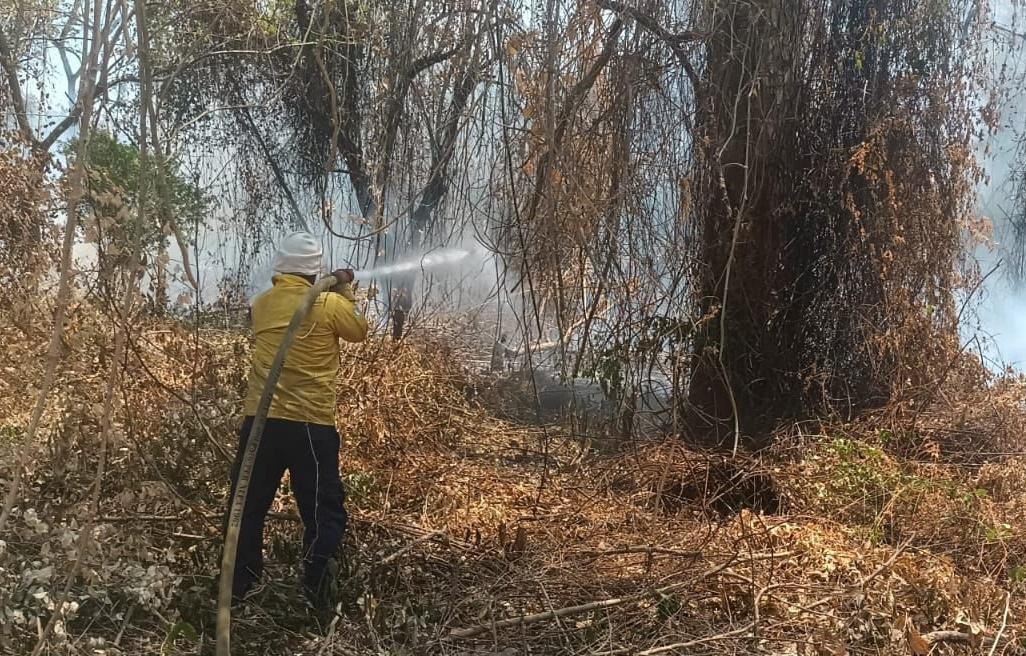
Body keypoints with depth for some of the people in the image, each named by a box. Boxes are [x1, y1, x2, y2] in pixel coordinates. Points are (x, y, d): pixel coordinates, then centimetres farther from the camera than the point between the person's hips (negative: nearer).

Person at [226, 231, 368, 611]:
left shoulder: (261, 304, 7)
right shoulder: (330, 304, -7)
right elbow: (359, 332, 11)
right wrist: (345, 291, 23)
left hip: (259, 421, 4)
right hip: (310, 425, -4)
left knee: (248, 506, 16)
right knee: (323, 512, 6)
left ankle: (238, 586, 23)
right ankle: (319, 595, -1)